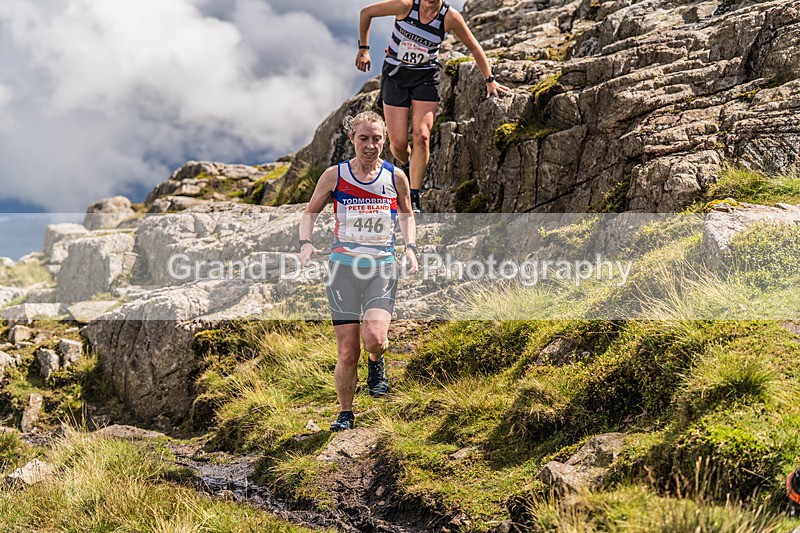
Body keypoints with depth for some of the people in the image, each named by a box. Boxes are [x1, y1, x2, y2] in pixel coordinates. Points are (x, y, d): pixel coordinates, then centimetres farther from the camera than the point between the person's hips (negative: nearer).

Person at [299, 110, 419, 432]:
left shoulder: (396, 177, 3)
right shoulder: (334, 175, 0)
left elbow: (406, 214, 20)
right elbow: (310, 212, 12)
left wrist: (410, 247, 4)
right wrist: (305, 242, -6)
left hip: (382, 267, 0)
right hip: (344, 266, 0)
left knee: (374, 338, -22)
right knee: (347, 353, -3)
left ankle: (376, 362, 16)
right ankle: (345, 413, 20)